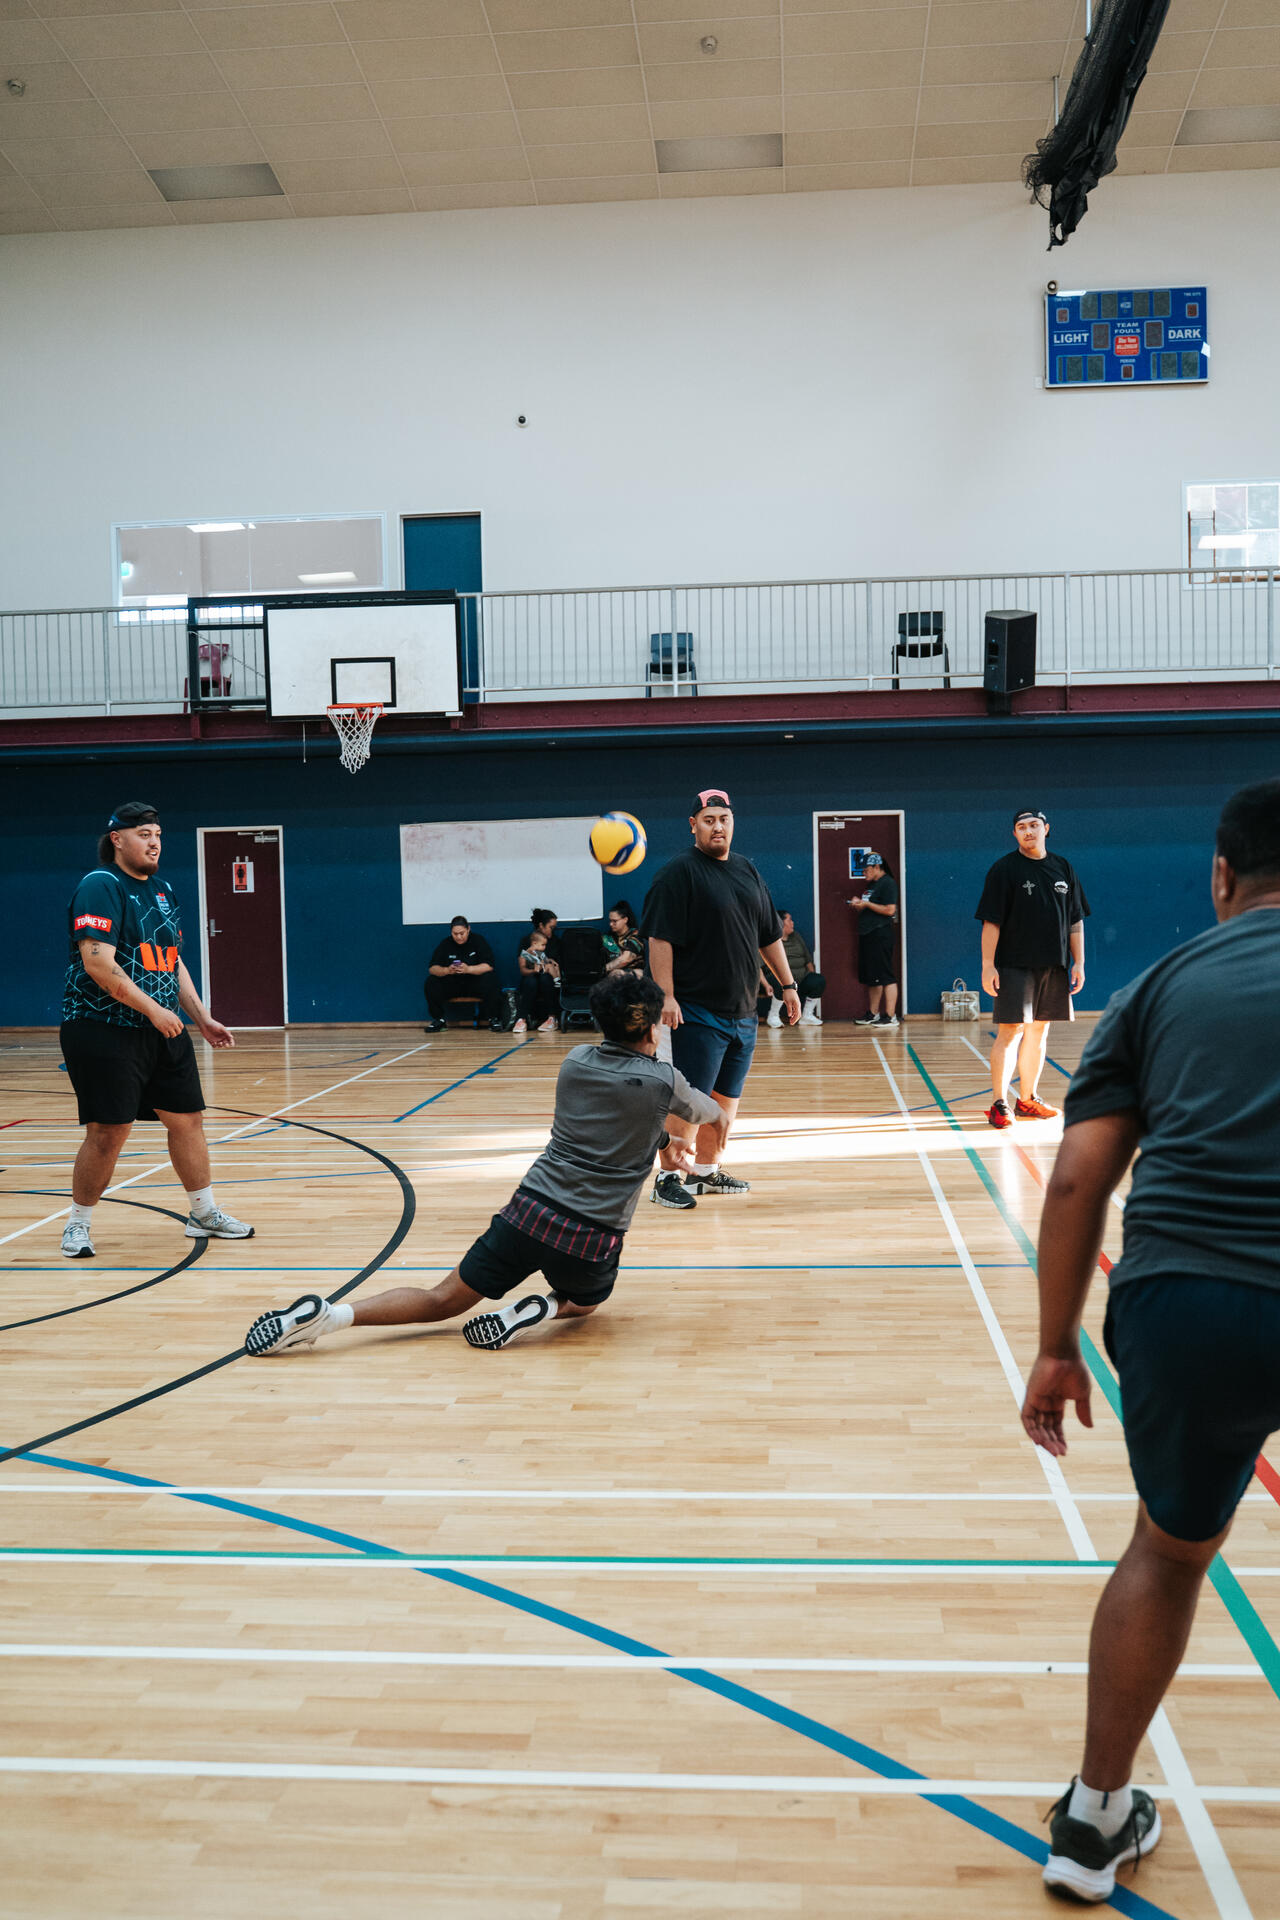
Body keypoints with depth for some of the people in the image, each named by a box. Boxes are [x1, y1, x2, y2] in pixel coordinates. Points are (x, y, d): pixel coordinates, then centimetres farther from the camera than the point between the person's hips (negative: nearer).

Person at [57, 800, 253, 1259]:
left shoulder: (162, 890, 15)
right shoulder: (101, 886, -11)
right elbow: (98, 962, -22)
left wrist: (202, 1019, 14)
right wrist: (154, 1009, -21)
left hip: (163, 1032, 8)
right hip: (104, 1032, -8)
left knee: (187, 1118, 9)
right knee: (107, 1132, -4)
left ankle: (204, 1213, 24)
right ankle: (79, 1225, 15)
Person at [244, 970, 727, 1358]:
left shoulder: (575, 1061, 9)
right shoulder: (663, 1080, -2)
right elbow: (718, 1119, 21)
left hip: (529, 1211, 3)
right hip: (591, 1241, -3)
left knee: (441, 1301, 12)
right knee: (586, 1302, 32)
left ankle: (329, 1312, -8)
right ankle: (544, 1309, -1)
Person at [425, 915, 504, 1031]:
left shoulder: (478, 940, -5)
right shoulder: (445, 944, 0)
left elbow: (489, 966, -16)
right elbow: (432, 968, -6)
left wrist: (468, 969, -33)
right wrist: (447, 970, -29)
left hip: (475, 982, -2)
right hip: (451, 984, 2)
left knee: (490, 980, -33)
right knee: (430, 983, -23)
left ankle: (493, 1018, -15)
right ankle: (439, 1019, -6)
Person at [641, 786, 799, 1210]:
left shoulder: (747, 871, 14)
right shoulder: (679, 872, -8)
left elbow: (770, 936, 21)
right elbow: (660, 939, -14)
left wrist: (787, 985, 18)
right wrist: (666, 996, -21)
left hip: (743, 1011, 7)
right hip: (697, 1011, -7)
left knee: (727, 1097, 12)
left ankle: (706, 1170, 25)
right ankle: (668, 1178, 4)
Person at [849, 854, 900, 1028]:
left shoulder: (888, 883, -9)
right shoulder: (872, 885, 20)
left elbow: (889, 910, -18)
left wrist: (866, 904, -15)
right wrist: (858, 905, 7)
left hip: (881, 934, -10)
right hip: (867, 935, 10)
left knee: (886, 976, -9)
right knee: (871, 978, 13)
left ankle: (890, 1016, -8)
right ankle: (873, 1014, 19)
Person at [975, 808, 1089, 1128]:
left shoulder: (1063, 868, 11)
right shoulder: (1005, 869, -3)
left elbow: (1076, 921, 14)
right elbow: (991, 921, -7)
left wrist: (1078, 963, 8)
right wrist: (988, 966, -13)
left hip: (1054, 966, 5)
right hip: (1014, 966, -5)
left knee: (1039, 1032, 11)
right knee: (1010, 1032, -8)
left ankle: (1027, 1099, 21)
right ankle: (999, 1104, -4)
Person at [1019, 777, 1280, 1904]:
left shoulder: (1159, 989, 13)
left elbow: (1079, 1179, 7)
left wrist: (1057, 1350, 13)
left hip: (1178, 1300, 2)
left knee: (1171, 1551, 25)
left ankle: (1095, 1820, 38)